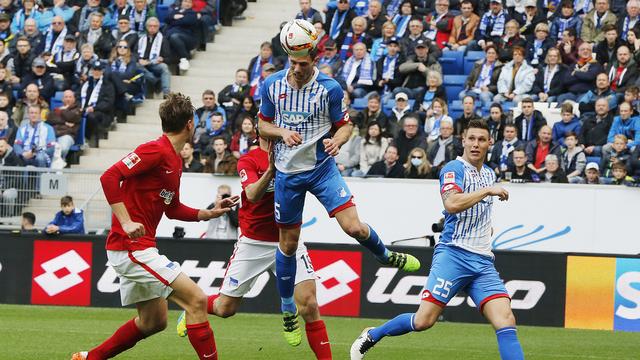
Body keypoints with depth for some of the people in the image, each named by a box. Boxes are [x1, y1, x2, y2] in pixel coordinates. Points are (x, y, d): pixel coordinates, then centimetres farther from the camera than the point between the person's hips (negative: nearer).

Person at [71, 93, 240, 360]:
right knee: (196, 300, -14)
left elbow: (173, 209, 25)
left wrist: (210, 213, 15)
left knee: (153, 321, 19)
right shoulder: (156, 150, -15)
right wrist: (126, 222, -27)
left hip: (139, 249, 11)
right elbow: (109, 177, -23)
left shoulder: (175, 160, 15)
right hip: (131, 247, -11)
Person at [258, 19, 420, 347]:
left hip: (322, 168, -1)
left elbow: (345, 125, -1)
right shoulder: (272, 85, -6)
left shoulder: (329, 88, -11)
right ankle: (288, 310, 24)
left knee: (354, 227, -14)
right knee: (288, 243, 8)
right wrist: (282, 133, -16)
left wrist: (337, 141, -24)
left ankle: (384, 255, 20)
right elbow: (263, 125, 5)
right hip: (287, 172, 1)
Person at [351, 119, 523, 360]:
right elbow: (451, 204, -25)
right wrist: (487, 191, -18)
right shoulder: (454, 169, -4)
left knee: (506, 321, -11)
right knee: (424, 320, -12)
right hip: (454, 255, -6)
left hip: (483, 260, 6)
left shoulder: (489, 173, 19)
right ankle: (371, 336, 13)